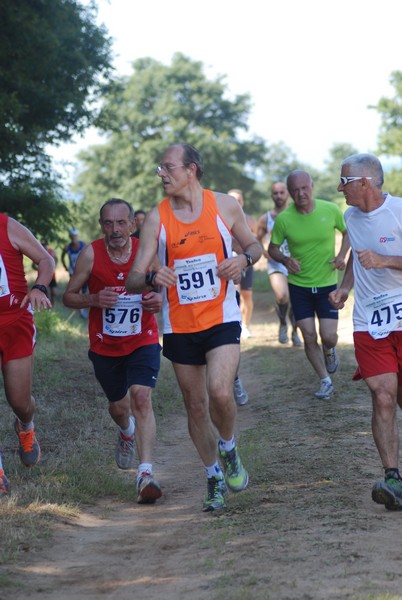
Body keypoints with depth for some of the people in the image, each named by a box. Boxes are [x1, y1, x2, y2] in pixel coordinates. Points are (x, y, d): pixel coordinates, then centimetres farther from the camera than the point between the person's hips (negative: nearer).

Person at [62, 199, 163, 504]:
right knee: (119, 406, 16)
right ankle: (127, 432, 54)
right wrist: (94, 299, -24)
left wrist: (159, 301, -23)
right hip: (105, 345, 2)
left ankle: (146, 473, -25)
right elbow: (69, 296, -4)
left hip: (143, 341, -1)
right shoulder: (91, 255, -12)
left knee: (141, 397, -21)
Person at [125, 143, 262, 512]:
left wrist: (243, 259, -10)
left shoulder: (225, 205, -2)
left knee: (220, 393, -21)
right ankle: (215, 479, 28)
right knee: (195, 406, 9)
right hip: (179, 326, 2)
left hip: (222, 319, -2)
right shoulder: (157, 218, -3)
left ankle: (229, 450, 10)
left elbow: (253, 245, 14)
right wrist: (152, 278, -29)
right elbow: (133, 280, -5)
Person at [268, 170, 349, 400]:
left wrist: (342, 255, -9)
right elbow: (273, 248, 2)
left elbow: (348, 232, 7)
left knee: (328, 336, -5)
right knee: (309, 337, 1)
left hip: (327, 284, 0)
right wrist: (285, 259, -19)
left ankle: (330, 351, 32)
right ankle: (326, 381, 19)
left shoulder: (331, 210, -10)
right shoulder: (283, 219, -11)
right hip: (299, 286, 0)